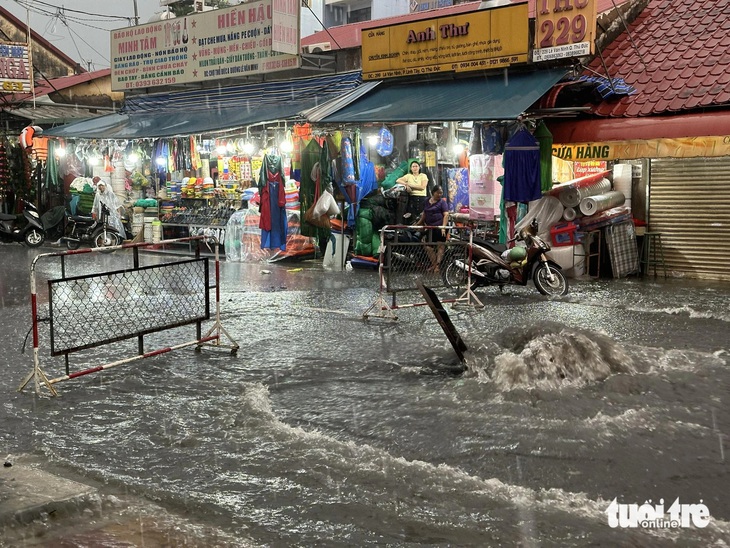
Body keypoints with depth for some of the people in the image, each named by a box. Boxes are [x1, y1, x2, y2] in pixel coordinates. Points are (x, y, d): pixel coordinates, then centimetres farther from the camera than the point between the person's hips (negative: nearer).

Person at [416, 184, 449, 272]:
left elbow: (446, 215, -10)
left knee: (440, 247, -4)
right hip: (430, 228, 6)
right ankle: (433, 264, 15)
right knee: (428, 247, 5)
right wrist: (419, 223, 26)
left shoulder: (442, 202, -1)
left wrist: (443, 227, -21)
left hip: (439, 228, -6)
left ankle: (437, 265, -3)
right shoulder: (427, 202, 15)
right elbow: (424, 214, 26)